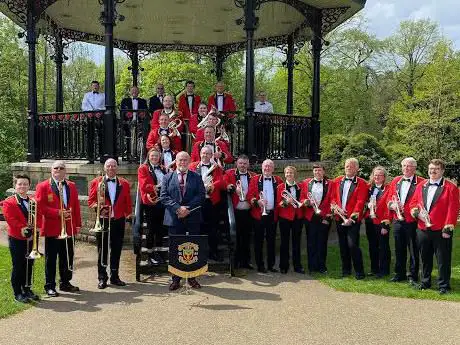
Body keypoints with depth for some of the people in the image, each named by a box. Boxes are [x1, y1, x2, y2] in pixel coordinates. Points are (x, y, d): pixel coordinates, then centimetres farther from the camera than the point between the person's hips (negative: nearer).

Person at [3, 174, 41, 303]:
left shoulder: (33, 202, 10)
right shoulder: (8, 202, -5)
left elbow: (39, 216, 5)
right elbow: (10, 219, -15)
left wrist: (37, 227, -14)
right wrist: (22, 228, -24)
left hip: (31, 239, 5)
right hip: (17, 239, -5)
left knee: (29, 266, 12)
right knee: (18, 267, 3)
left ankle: (27, 289, 25)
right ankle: (18, 293, 13)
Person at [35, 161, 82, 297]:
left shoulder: (72, 186, 12)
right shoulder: (43, 186, -2)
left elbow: (76, 206, 11)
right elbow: (40, 206, -10)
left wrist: (78, 224, 5)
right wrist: (57, 213, -19)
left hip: (69, 229, 5)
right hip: (52, 229, -4)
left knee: (68, 257, 12)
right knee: (51, 259, 4)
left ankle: (65, 283, 26)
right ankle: (50, 286, 14)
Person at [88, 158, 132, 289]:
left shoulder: (124, 183, 7)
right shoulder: (96, 182, 2)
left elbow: (128, 202, 10)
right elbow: (90, 201, 1)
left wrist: (128, 213, -2)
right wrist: (99, 208, -15)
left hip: (119, 221, 2)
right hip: (102, 220, -2)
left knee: (116, 250, 9)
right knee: (102, 250, 5)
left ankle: (115, 277, 21)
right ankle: (102, 278, 15)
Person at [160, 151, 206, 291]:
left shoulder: (196, 177, 7)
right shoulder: (167, 177, 8)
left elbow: (201, 195, -1)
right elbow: (163, 196, -1)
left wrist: (188, 208, -14)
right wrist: (177, 208, -14)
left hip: (192, 218, 0)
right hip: (174, 218, 0)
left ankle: (192, 278, 15)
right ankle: (176, 279, 13)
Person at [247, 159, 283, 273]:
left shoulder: (278, 180, 9)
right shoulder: (255, 179, 2)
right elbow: (249, 195, -3)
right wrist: (256, 201, -20)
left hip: (272, 215, 2)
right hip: (259, 214, -2)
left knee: (271, 240, 9)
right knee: (258, 241, 3)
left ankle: (271, 265, 18)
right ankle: (260, 265, 12)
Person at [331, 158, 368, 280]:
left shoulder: (361, 183, -2)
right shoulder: (337, 181, 11)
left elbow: (360, 202, -9)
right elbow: (333, 197, 14)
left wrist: (352, 217, -16)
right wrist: (335, 206, -6)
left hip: (353, 219, -4)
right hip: (339, 218, 4)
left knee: (352, 245, -10)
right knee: (343, 245, 11)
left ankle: (359, 271, 2)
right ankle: (345, 269, 24)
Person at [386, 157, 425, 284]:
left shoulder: (421, 182, -5)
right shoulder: (395, 181, 11)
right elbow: (389, 199, 13)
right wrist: (392, 205, -6)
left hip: (412, 222, -4)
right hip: (397, 221, 5)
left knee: (413, 250, 5)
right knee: (399, 249, 13)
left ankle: (413, 275, 17)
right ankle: (399, 273, 25)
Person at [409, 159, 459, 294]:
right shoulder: (421, 186, 11)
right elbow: (413, 203, 15)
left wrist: (448, 227, -14)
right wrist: (416, 211, -6)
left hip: (441, 231, -4)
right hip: (422, 229, 4)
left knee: (443, 260, 4)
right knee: (425, 258, 15)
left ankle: (444, 285, 16)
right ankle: (425, 282, 29)